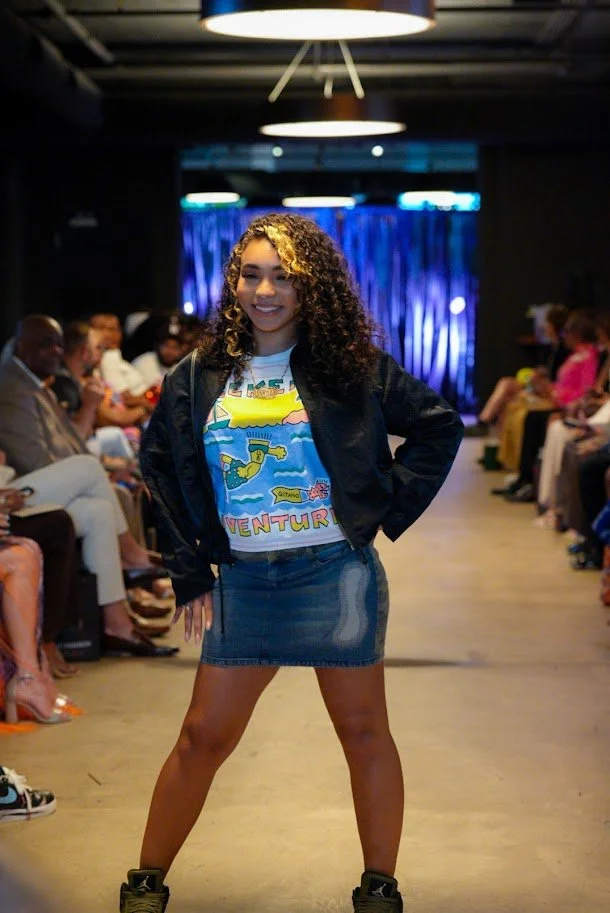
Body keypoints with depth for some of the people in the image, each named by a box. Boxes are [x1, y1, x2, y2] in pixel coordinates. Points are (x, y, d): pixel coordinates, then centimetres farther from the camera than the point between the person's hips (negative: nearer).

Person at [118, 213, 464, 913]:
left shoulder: (351, 367, -3)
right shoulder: (201, 377, 4)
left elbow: (438, 425, 5)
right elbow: (159, 464, 16)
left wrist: (387, 506, -2)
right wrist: (188, 570, 11)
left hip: (336, 572, -2)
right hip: (242, 582, 2)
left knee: (364, 731, 5)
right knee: (203, 737, 4)